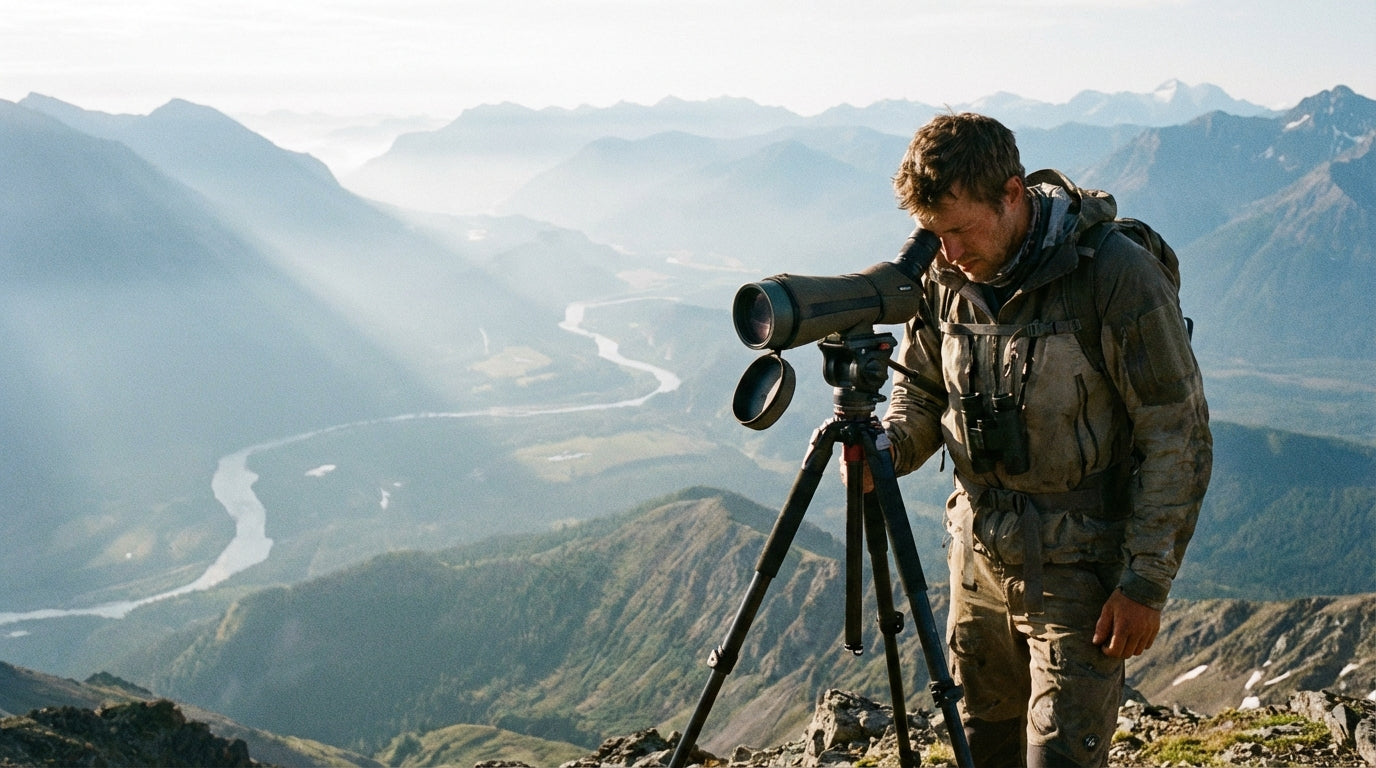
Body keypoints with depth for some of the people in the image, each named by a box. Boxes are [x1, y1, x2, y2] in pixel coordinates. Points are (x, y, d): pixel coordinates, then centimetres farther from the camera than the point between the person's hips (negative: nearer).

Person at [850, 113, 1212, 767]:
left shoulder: (1119, 276, -18)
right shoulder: (945, 277, -2)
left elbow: (1179, 440, -15)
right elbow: (923, 387, 14)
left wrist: (1145, 584, -15)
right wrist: (889, 446, -10)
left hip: (1079, 568, -5)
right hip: (979, 559, 6)